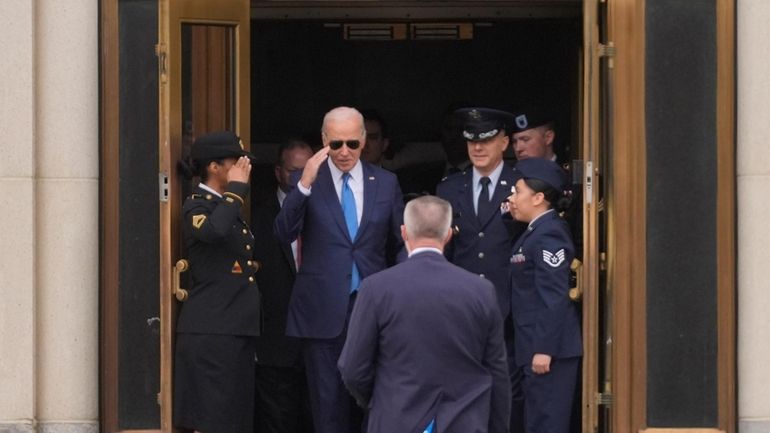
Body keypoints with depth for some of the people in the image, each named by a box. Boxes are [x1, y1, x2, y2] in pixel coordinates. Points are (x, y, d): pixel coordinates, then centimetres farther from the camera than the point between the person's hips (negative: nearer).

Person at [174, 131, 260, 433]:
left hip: (236, 329, 9)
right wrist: (237, 188, -20)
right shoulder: (196, 207, -9)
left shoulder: (226, 205, 19)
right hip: (210, 331, -9)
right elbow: (215, 230, -33)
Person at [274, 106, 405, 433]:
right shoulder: (307, 182, 1)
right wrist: (305, 184, -24)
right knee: (328, 401, 2)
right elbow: (284, 233, -13)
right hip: (323, 309, -1)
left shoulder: (385, 183, 7)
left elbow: (399, 246, 13)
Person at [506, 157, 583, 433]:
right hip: (537, 347, 11)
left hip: (549, 350, -11)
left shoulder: (549, 234, -15)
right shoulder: (536, 232, 16)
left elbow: (554, 298, -21)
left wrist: (544, 349, -22)